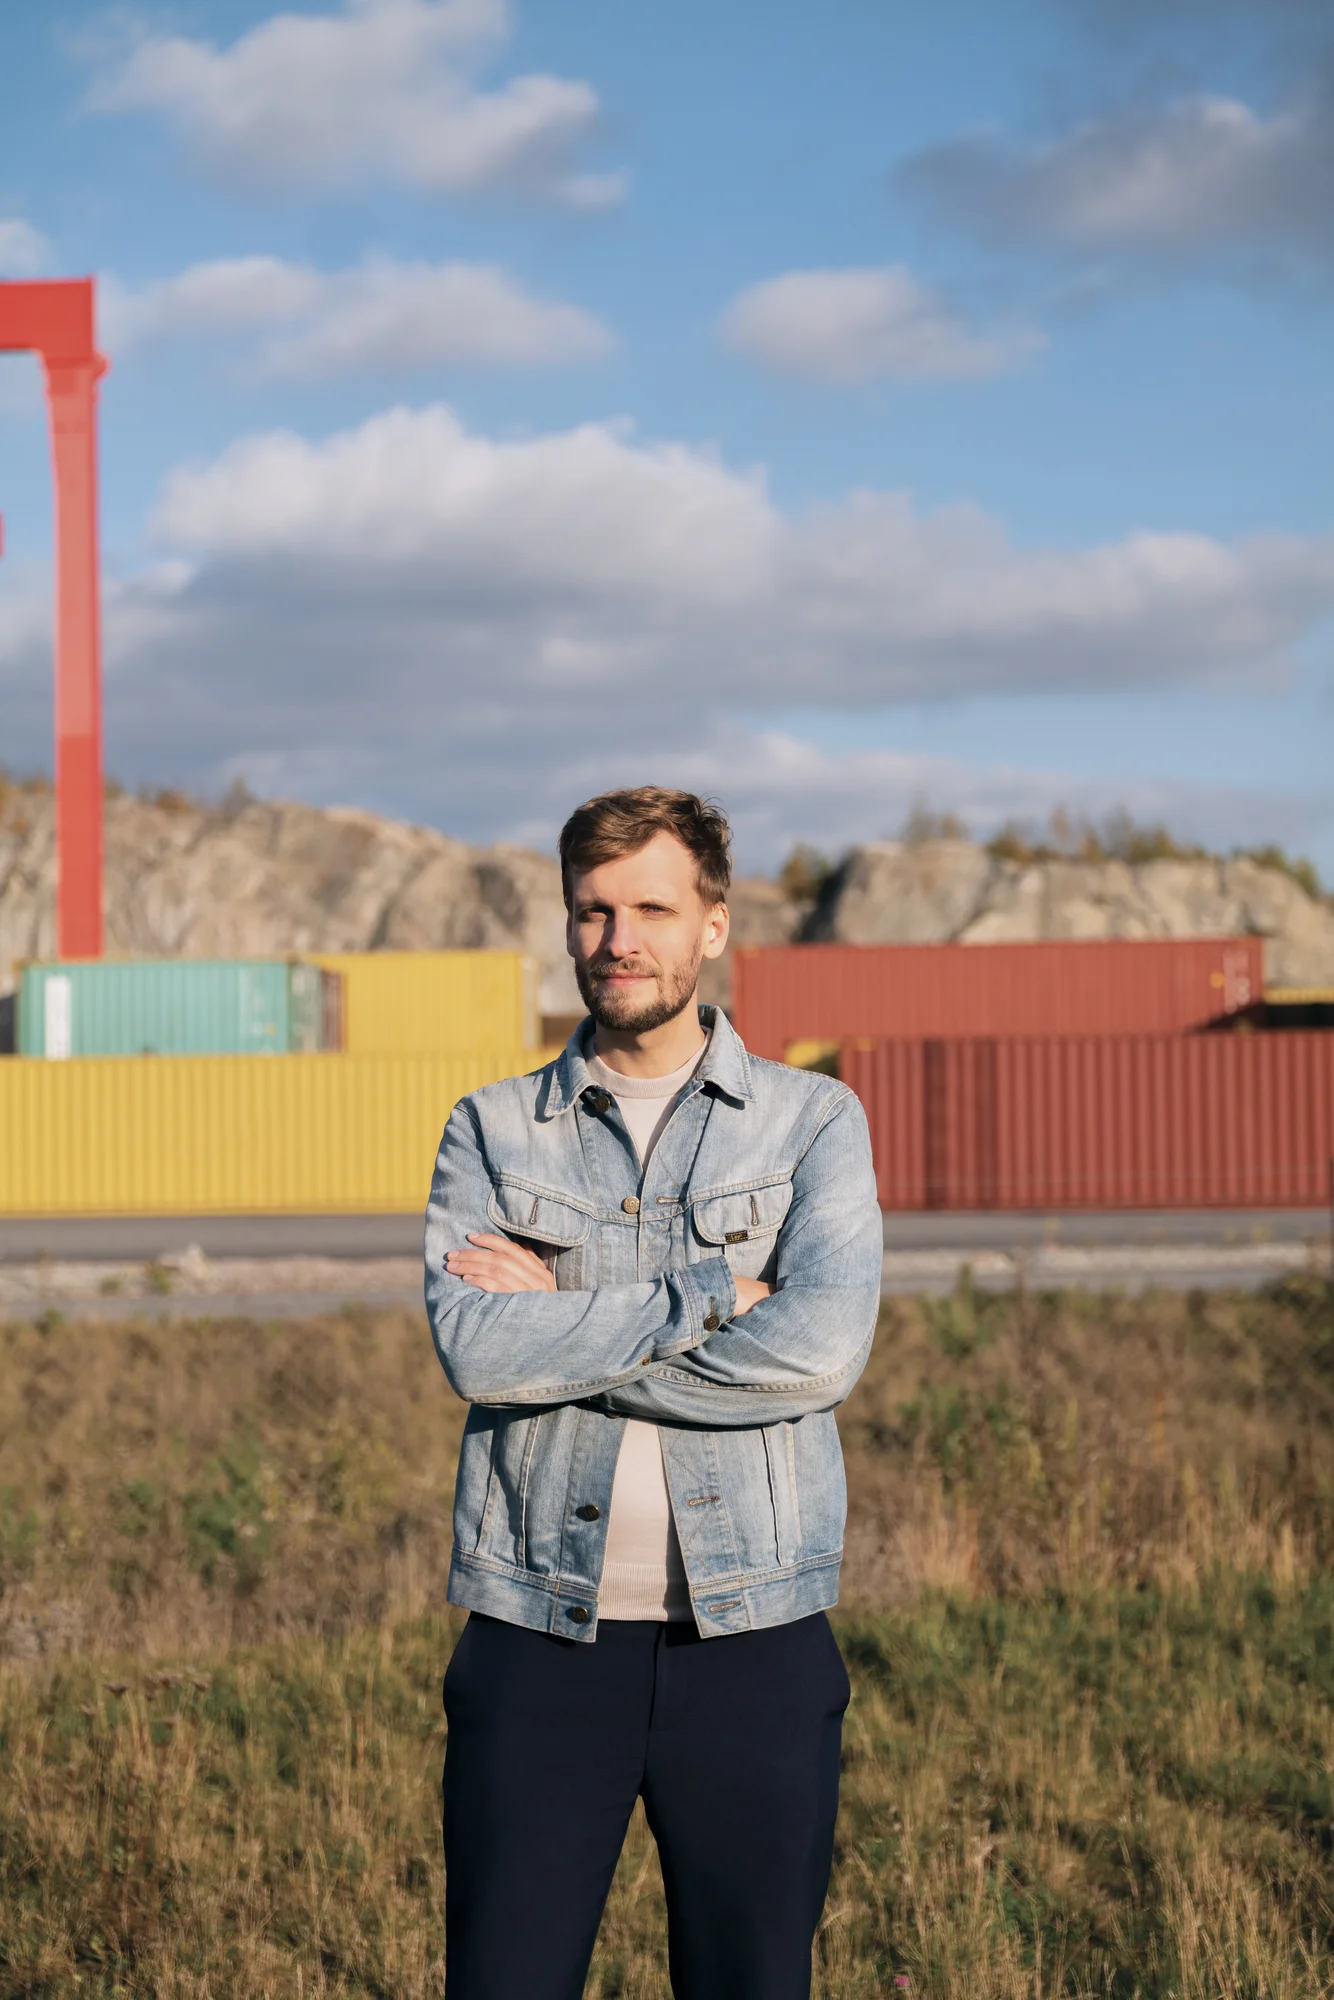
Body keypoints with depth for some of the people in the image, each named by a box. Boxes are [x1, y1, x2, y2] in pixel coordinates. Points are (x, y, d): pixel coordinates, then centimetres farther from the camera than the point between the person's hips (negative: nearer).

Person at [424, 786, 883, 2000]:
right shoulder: (491, 1133, 8)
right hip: (540, 1631, 1)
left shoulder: (815, 1123, 4)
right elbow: (475, 1346, -10)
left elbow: (820, 1350, -13)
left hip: (751, 1637, 0)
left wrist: (564, 1330, -10)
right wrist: (707, 1296, -12)